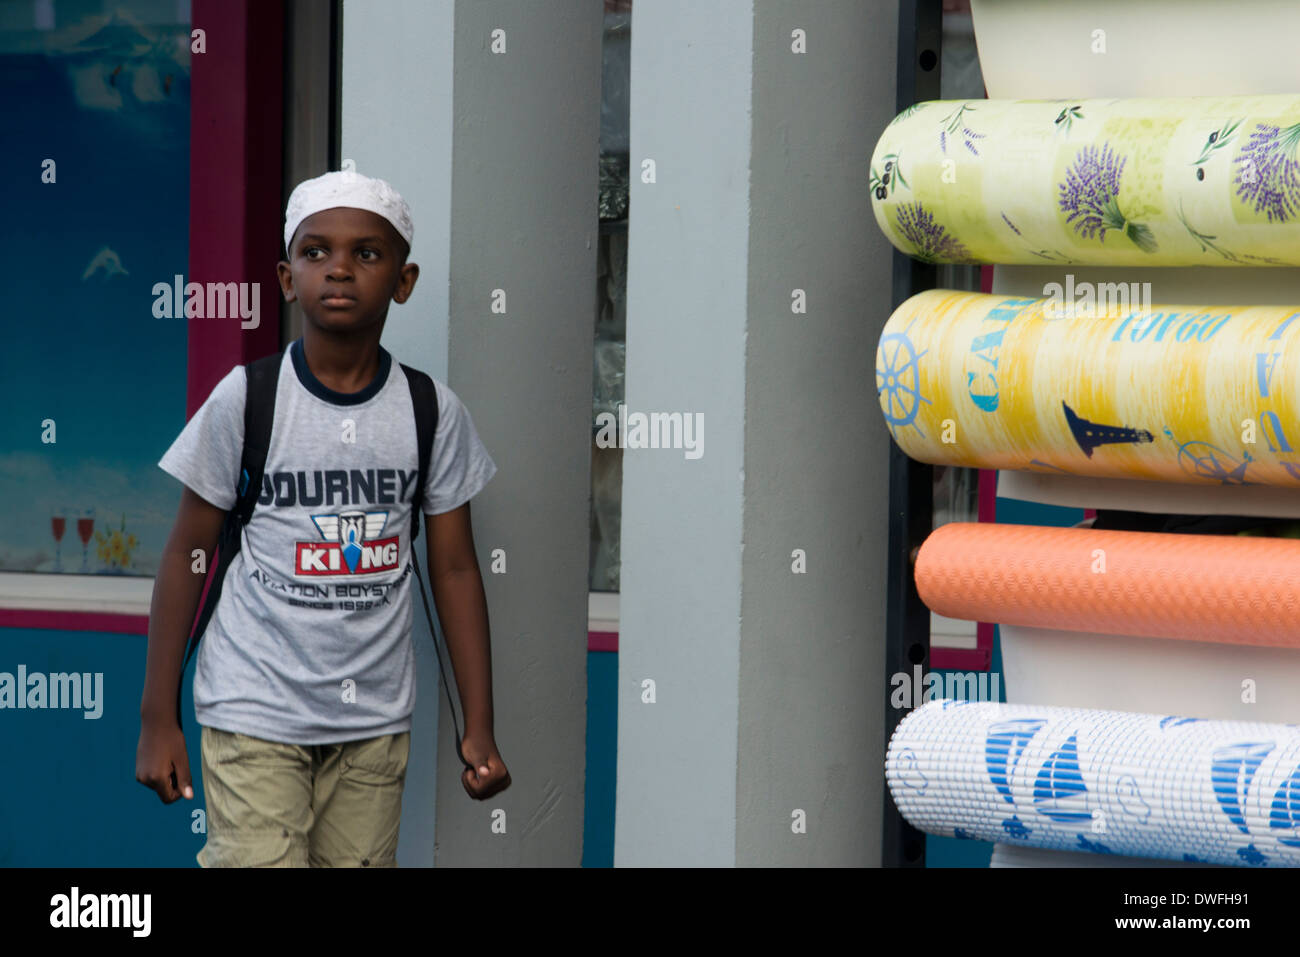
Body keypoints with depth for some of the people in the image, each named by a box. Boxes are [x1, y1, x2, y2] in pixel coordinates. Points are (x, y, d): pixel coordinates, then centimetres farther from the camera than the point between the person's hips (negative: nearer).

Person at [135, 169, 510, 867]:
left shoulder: (432, 411, 1)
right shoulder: (245, 398, -5)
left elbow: (454, 569, 7)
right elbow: (187, 554, 1)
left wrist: (479, 728, 6)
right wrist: (157, 718, 0)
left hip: (376, 719, 3)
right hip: (254, 713, -3)